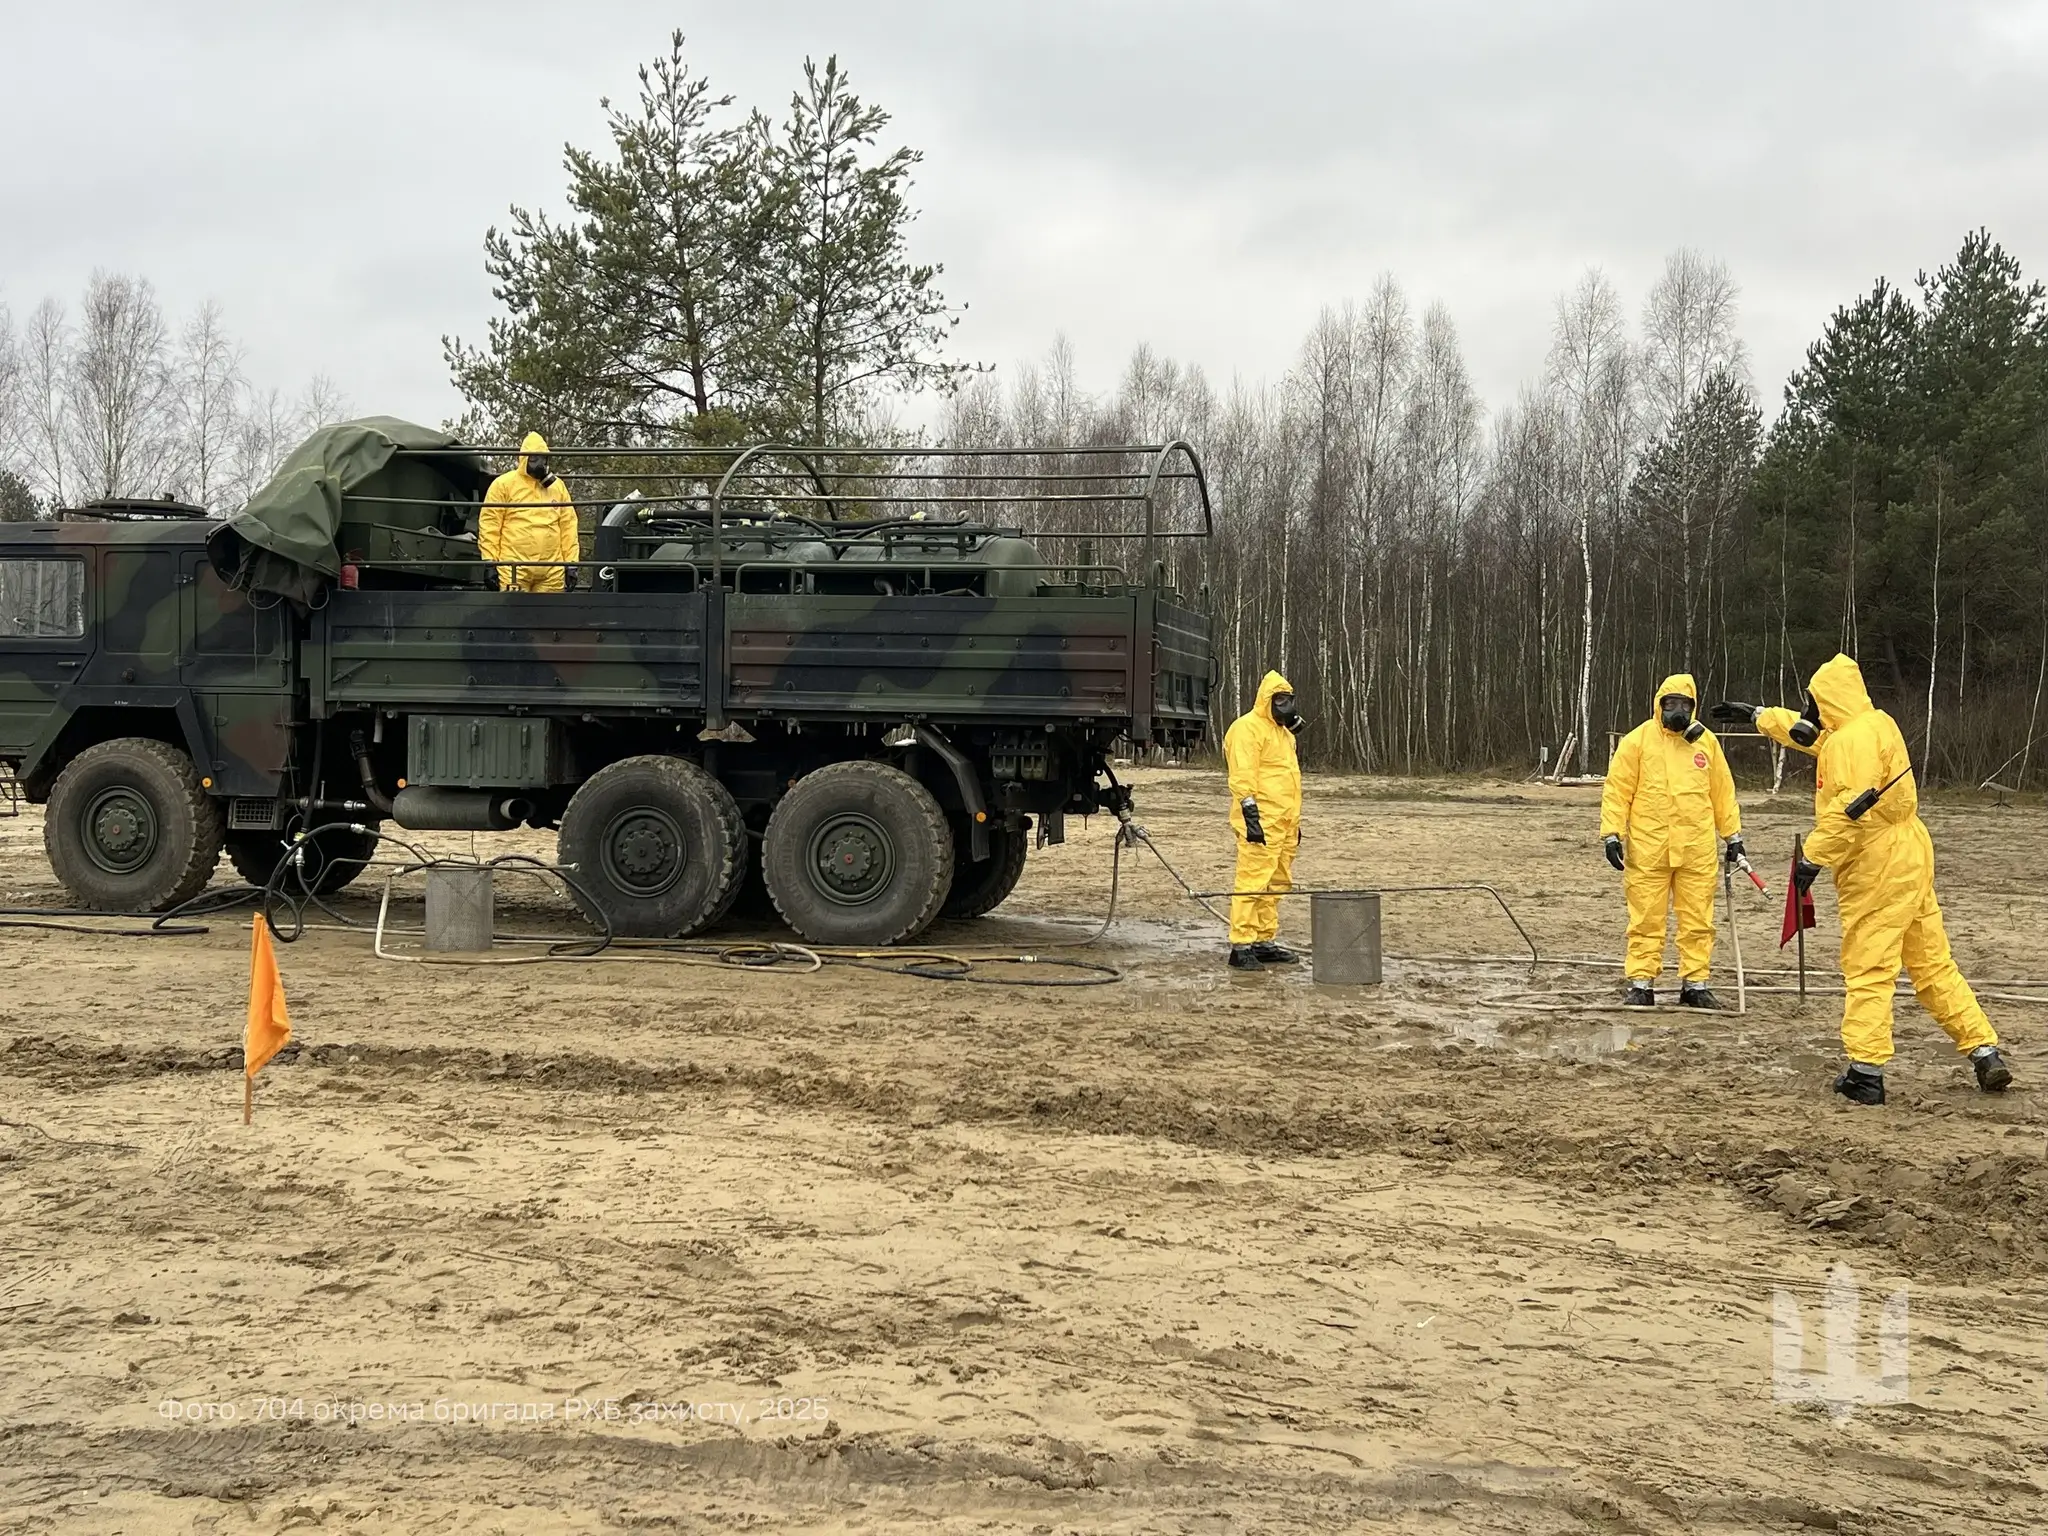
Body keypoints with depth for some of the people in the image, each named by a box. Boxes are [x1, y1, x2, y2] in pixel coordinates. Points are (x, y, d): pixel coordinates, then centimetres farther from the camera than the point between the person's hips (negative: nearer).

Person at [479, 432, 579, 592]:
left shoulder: (558, 486, 15)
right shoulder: (503, 484, 3)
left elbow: (568, 527, 15)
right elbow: (489, 525, 1)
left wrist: (572, 562, 9)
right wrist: (490, 562, -6)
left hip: (552, 571, 4)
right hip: (514, 568, -4)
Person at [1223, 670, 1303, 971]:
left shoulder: (1283, 731, 23)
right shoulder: (1248, 728, -8)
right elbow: (1242, 776, -17)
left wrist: (1294, 821, 27)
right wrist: (1251, 814, -24)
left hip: (1283, 824, 10)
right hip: (1261, 822, -10)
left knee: (1276, 884, 12)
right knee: (1252, 881, -12)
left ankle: (1265, 941, 18)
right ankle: (1241, 946, -13)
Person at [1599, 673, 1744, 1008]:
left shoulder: (1706, 741, 9)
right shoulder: (1638, 740, 0)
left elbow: (1722, 792, 15)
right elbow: (1617, 790, 0)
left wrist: (1733, 835, 14)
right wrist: (1612, 833, -7)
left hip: (1697, 850, 3)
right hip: (1648, 848, -3)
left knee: (1698, 920, 6)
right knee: (1646, 919, 1)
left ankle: (1695, 984, 15)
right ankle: (1640, 985, 7)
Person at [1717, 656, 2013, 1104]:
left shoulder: (1854, 739, -15)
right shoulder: (1873, 726, 17)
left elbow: (1851, 807, -25)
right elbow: (1806, 731, 33)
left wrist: (1813, 857, -20)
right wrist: (1757, 714, 43)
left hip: (1877, 869, -10)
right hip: (1908, 861, 10)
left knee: (1867, 970, -6)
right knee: (1933, 964, 12)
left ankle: (1865, 1074, -4)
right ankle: (1985, 1052, 11)